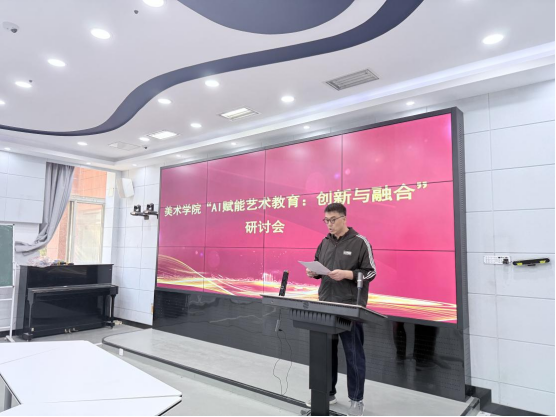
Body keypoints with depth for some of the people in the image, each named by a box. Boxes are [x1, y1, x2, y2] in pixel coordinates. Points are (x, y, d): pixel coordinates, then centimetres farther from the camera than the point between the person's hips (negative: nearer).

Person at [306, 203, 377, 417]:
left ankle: (357, 400, 21)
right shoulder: (325, 242, 10)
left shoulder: (360, 242, -7)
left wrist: (346, 274, -23)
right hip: (325, 305, 6)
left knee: (354, 354, 5)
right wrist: (314, 272, -5)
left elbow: (370, 272, -9)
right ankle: (327, 393, 31)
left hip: (350, 307, -5)